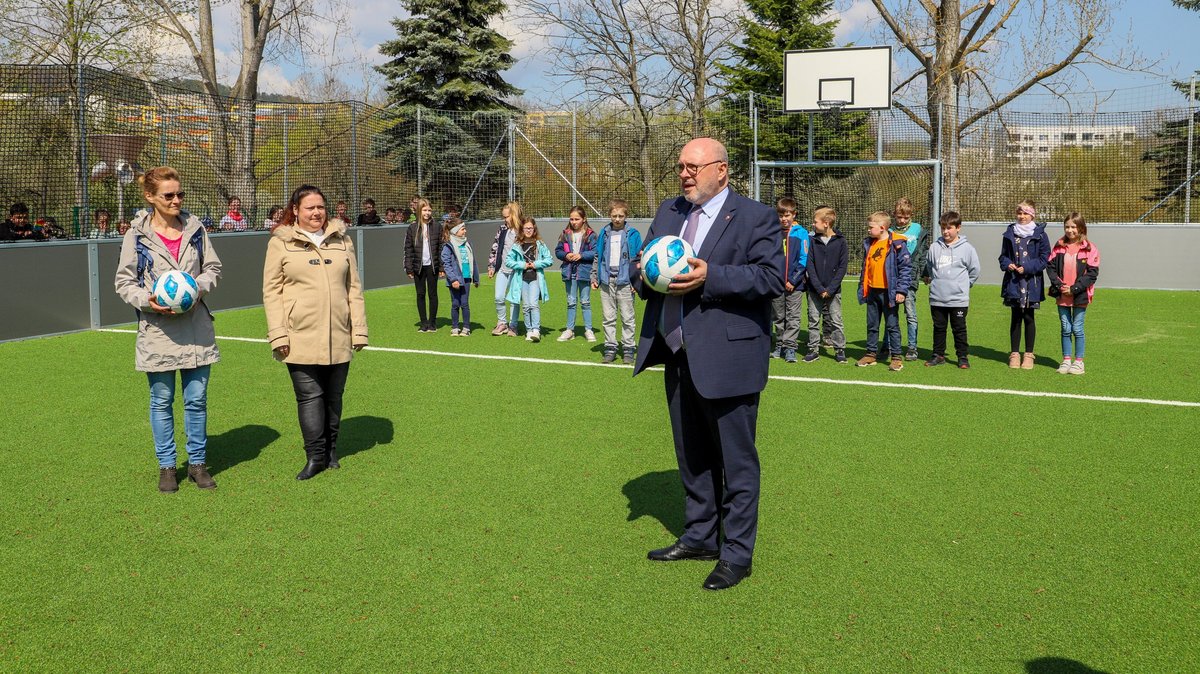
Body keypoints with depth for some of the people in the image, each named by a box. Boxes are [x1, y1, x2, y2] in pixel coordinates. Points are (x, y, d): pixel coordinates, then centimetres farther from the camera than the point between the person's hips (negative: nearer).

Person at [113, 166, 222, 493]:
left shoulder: (195, 228, 4)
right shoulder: (137, 235, -3)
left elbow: (213, 268, 11)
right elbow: (124, 282, 1)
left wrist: (198, 286, -9)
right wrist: (147, 300, -17)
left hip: (196, 328, 2)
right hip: (157, 330, -2)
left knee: (197, 399, 6)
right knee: (161, 401, 8)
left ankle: (198, 463, 20)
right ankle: (166, 466, 20)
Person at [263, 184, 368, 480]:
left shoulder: (341, 240, 11)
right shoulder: (280, 243, 2)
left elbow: (353, 288, 13)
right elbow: (271, 291, 0)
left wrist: (359, 329, 8)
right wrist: (278, 334, -8)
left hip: (338, 338, 3)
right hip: (301, 339, -3)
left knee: (334, 396, 10)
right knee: (309, 396, -3)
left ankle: (330, 450, 23)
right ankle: (315, 456, 6)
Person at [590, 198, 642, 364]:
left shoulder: (632, 234, 0)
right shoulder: (604, 234, 9)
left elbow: (639, 259, 0)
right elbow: (597, 257, 15)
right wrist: (594, 277, 9)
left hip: (624, 282, -3)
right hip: (606, 281, 3)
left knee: (627, 317, 2)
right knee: (608, 317, 7)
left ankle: (628, 348, 9)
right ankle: (610, 348, 15)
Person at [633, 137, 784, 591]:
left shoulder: (755, 217, -7)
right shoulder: (668, 212, 13)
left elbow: (773, 278, -16)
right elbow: (644, 269, 18)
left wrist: (709, 277, -24)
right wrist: (646, 276, -7)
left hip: (727, 357, -7)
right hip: (678, 355, 7)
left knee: (736, 461, 2)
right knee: (691, 456, 18)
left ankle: (737, 554, 14)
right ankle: (699, 538, 33)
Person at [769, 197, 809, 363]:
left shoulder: (801, 233, -2)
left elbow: (804, 259, -6)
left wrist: (794, 280, -11)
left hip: (795, 285, -3)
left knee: (793, 318, -1)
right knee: (779, 318, 11)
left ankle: (790, 347, 1)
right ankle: (780, 346, 20)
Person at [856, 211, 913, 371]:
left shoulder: (897, 244, -10)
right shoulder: (868, 243, 10)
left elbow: (906, 268, -12)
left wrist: (901, 290, -16)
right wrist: (862, 288, 16)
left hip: (889, 292, -6)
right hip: (872, 291, 6)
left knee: (892, 326, 1)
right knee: (872, 325, 13)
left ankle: (896, 357, 7)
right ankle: (871, 354, 22)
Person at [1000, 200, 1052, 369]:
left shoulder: (1040, 235, -2)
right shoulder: (1010, 233, 6)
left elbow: (1044, 258, -3)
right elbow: (1003, 255, 12)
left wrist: (1027, 268, -13)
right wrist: (1007, 264, -9)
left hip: (1031, 282, -2)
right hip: (1013, 281, 2)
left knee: (1028, 318, 5)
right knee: (1016, 317, 6)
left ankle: (1029, 355, 13)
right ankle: (1014, 353, 13)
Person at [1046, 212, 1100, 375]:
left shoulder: (1089, 249, -6)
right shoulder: (1059, 247, 5)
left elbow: (1092, 273, -10)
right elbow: (1050, 267, 2)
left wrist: (1074, 289, -15)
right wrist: (1059, 285, -11)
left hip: (1080, 296, -3)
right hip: (1061, 295, 3)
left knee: (1077, 329, 1)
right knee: (1065, 328, 10)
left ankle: (1078, 361, 11)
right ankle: (1066, 360, 17)